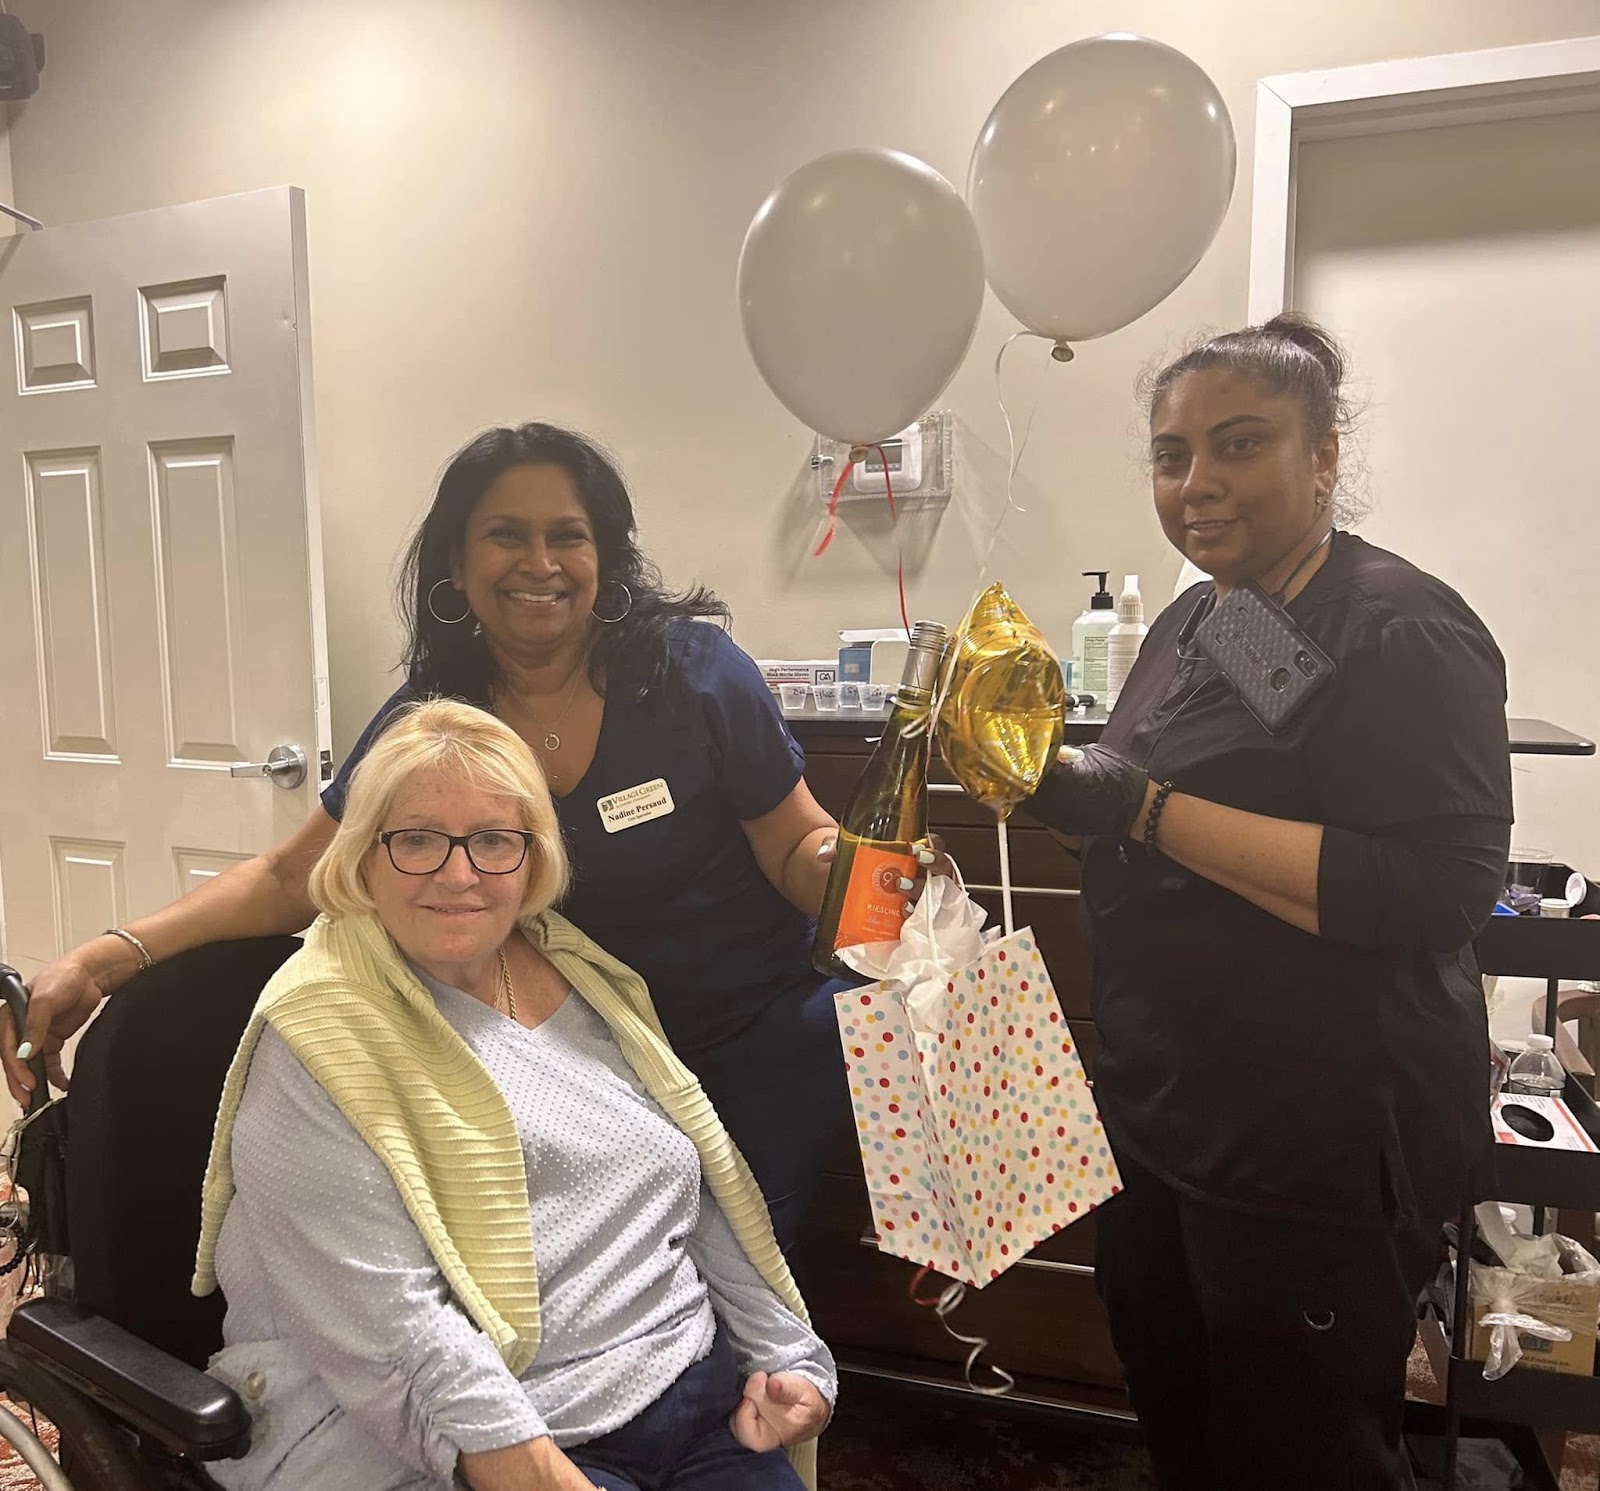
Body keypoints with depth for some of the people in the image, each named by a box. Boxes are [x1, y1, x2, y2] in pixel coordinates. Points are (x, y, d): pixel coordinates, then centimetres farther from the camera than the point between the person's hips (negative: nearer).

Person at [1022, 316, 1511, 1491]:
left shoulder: (1402, 634, -18)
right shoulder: (1194, 622, 9)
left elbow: (1436, 893, -28)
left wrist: (1145, 807, -28)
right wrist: (1043, 764, 5)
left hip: (1320, 1151, -8)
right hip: (1162, 1116, 8)